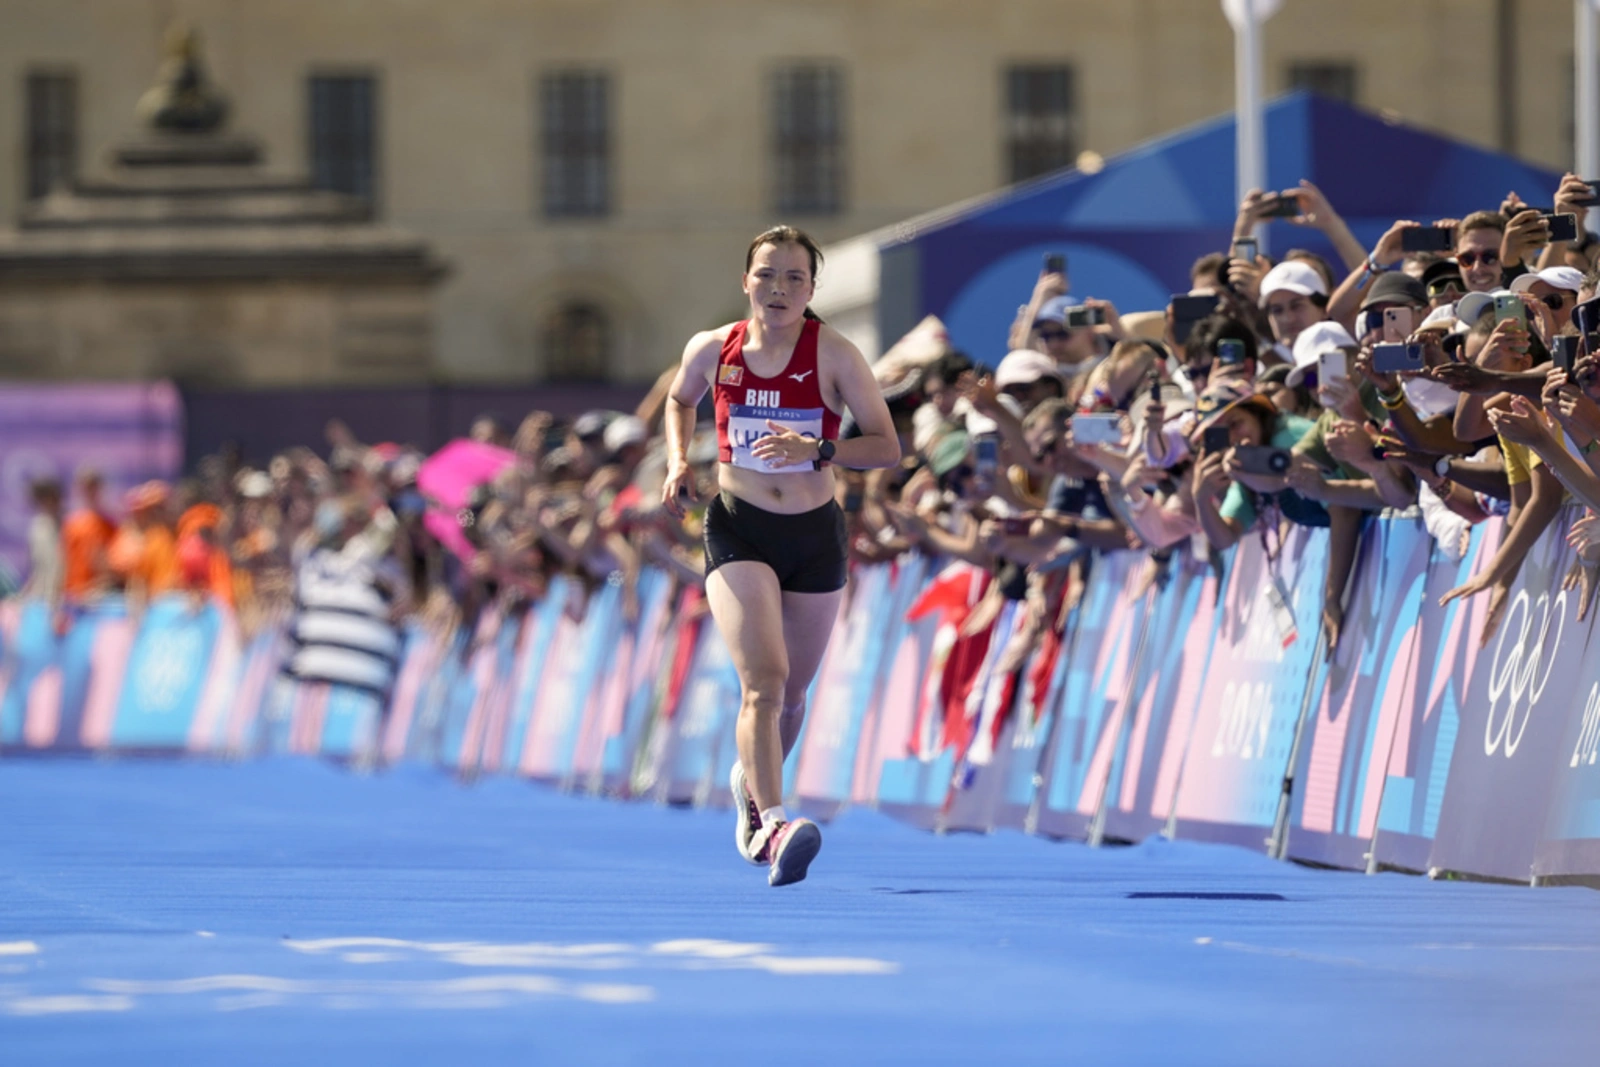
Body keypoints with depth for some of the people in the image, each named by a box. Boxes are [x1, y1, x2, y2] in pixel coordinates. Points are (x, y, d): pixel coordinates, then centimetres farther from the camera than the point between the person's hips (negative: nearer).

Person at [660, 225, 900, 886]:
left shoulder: (834, 355, -8)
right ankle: (771, 825, -32)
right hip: (738, 532, -1)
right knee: (763, 679, -21)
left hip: (815, 536, 1)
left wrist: (817, 449, -25)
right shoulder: (713, 350, -2)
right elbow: (679, 400, 21)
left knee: (790, 692, 15)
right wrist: (678, 461, 3)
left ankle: (752, 782, 46)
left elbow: (888, 448, -10)